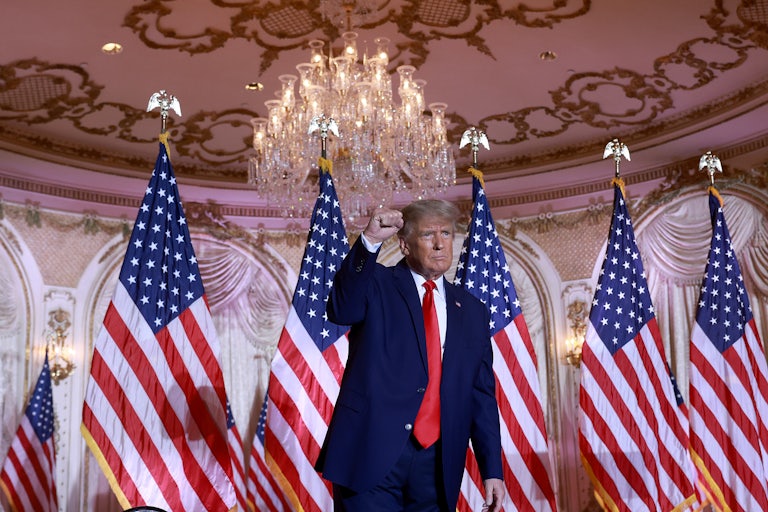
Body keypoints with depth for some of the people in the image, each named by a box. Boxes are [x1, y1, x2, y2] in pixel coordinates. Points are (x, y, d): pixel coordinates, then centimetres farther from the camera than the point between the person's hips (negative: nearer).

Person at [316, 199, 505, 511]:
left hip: (437, 462, 4)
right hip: (371, 452, -3)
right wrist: (370, 240, -27)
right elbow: (341, 311, -19)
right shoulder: (376, 284, 4)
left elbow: (482, 395, 12)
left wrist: (492, 470, 8)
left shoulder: (471, 310, 14)